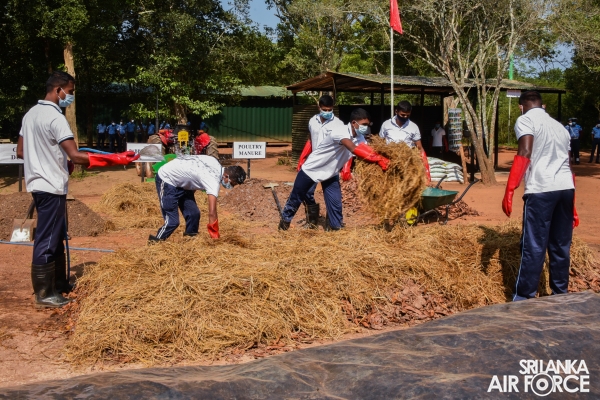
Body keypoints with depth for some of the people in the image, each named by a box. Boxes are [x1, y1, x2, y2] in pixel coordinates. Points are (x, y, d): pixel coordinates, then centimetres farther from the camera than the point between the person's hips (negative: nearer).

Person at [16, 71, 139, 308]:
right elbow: (76, 157, -22)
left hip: (38, 184, 10)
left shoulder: (31, 114, 12)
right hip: (51, 187, -10)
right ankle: (44, 295, 5)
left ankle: (59, 284, 28)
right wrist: (115, 159, -21)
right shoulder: (55, 117, -17)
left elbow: (20, 152, 16)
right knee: (47, 240, -3)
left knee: (55, 237, 18)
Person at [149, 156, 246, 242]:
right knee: (172, 221, -14)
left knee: (194, 214, 4)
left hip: (180, 181, 9)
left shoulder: (216, 163, -6)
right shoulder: (213, 180, -31)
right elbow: (212, 213, -35)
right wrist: (216, 238, -30)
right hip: (166, 179, -9)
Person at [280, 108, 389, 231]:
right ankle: (285, 219, 35)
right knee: (296, 198, 13)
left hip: (331, 173, 6)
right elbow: (354, 149, -50)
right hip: (311, 169, -6)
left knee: (335, 203, -5)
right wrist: (378, 159, -53)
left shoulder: (359, 138, -8)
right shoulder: (341, 131, -35)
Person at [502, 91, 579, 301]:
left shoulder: (525, 120, 4)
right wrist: (572, 206, 29)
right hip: (566, 188, 7)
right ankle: (560, 296, 23)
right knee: (561, 247, 14)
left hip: (541, 190, -7)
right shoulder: (559, 126, 26)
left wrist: (509, 191, -15)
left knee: (533, 247, -3)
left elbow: (525, 153, -12)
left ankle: (523, 300, 2)